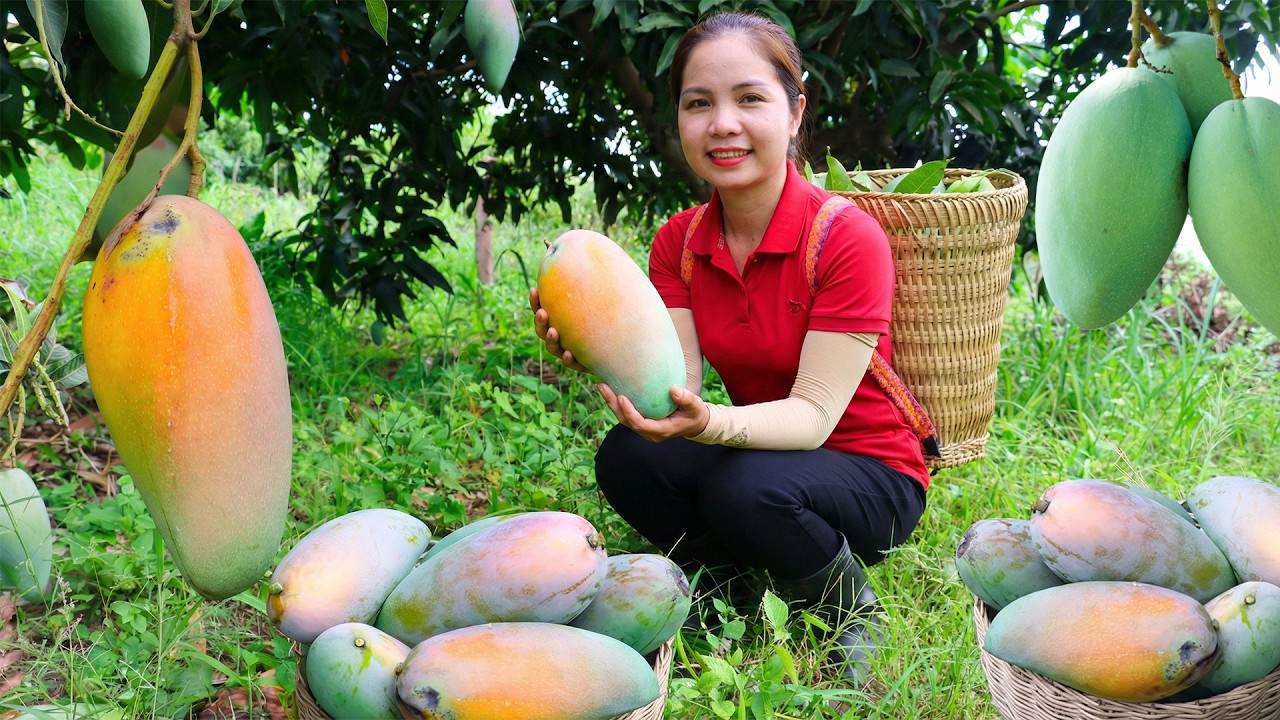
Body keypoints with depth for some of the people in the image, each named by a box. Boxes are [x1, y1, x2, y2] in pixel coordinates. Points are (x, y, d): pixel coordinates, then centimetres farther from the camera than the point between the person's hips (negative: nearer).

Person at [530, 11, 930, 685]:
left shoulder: (847, 238, -21)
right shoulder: (678, 242, -4)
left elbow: (813, 414, -23)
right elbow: (676, 384, -13)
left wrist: (708, 422, -42)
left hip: (872, 472, -5)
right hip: (758, 450, 5)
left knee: (743, 486, -34)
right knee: (625, 457, -21)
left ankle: (853, 613, -4)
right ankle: (765, 582, 0)